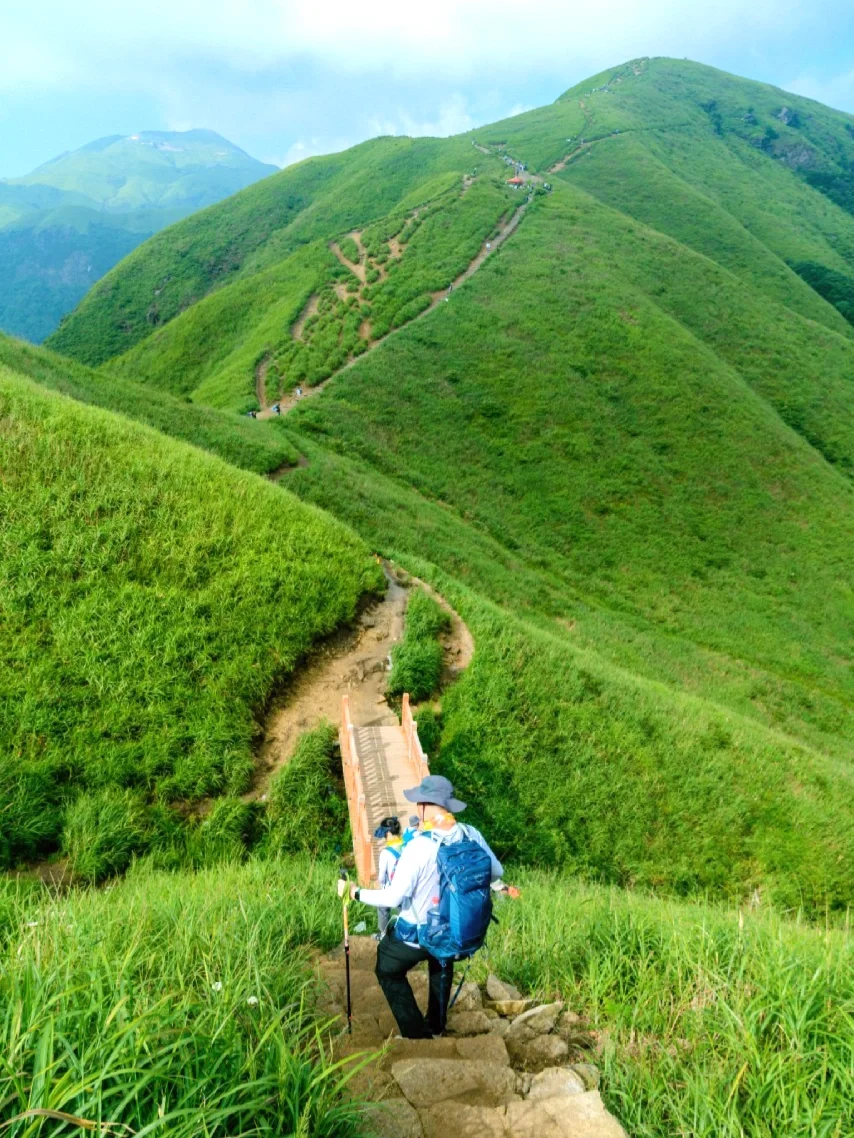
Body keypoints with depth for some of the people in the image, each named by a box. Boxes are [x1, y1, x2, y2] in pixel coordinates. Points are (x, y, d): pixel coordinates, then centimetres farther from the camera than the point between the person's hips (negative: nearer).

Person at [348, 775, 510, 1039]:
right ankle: (436, 1025, 47)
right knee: (441, 964, 36)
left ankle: (417, 1034, 19)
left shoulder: (419, 846, -31)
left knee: (388, 971, 21)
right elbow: (496, 872, 2)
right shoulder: (472, 835, -14)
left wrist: (357, 893, -12)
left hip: (416, 933, -5)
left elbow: (393, 898, -26)